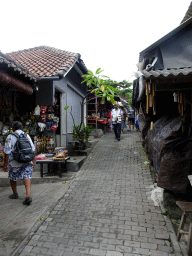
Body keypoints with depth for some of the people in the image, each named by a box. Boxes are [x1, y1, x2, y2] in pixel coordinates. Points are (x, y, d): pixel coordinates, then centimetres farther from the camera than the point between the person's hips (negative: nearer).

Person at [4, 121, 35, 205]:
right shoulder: (27, 136, 5)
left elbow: (7, 152, -9)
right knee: (26, 177, 1)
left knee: (12, 178, 18)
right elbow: (32, 149, 6)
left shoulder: (10, 137, -7)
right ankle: (28, 196, -14)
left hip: (15, 162, -3)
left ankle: (15, 194, 36)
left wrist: (5, 164, -3)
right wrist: (32, 161, 14)